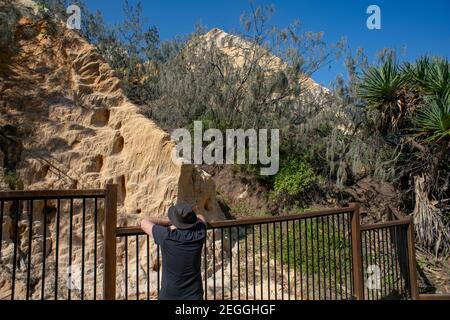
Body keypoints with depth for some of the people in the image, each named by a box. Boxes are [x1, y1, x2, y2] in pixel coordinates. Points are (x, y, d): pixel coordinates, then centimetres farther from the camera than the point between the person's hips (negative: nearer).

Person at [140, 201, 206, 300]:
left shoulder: (166, 236, -19)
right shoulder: (199, 235, -12)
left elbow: (144, 222, 1)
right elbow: (200, 217, 13)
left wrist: (169, 222, 7)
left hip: (169, 296, -2)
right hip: (194, 296, 2)